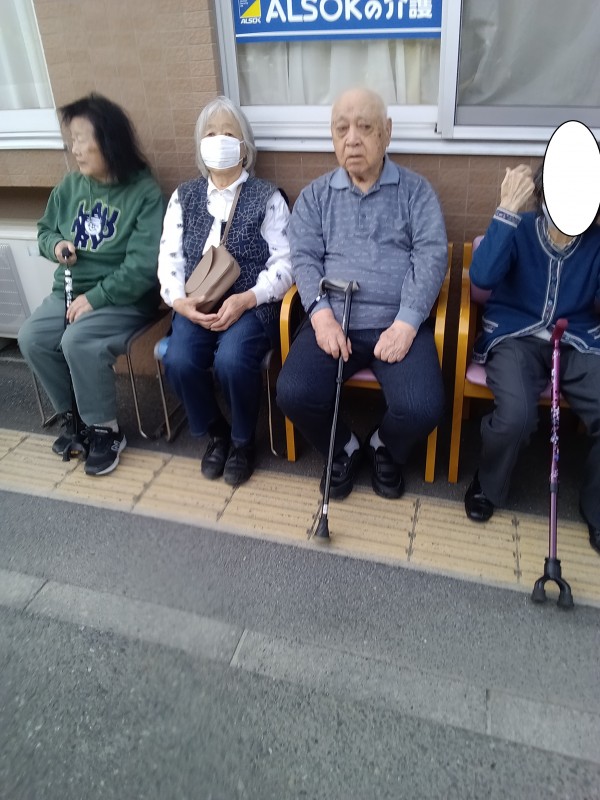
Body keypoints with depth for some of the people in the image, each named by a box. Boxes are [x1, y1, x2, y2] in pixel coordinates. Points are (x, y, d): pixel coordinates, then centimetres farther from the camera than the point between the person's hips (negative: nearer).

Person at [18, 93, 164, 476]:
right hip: (69, 293, 6)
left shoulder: (145, 192, -11)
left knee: (78, 342, -30)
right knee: (31, 338, -17)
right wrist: (55, 245, -3)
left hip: (125, 299, -6)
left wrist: (95, 297, -22)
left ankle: (106, 430, -9)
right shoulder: (70, 186, 8)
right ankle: (72, 414, 6)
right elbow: (45, 229, 22)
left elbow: (144, 265, -19)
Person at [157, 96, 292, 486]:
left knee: (231, 361, -32)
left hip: (251, 304, -3)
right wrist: (179, 300, -12)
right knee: (179, 362, -25)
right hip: (196, 304, 3)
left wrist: (245, 300, -18)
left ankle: (243, 440, -1)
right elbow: (169, 256, 8)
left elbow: (285, 262, -4)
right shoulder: (184, 196, 14)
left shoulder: (267, 197, 4)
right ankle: (216, 432, 5)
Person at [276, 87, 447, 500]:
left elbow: (431, 256, -2)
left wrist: (406, 323, -16)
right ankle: (344, 446, 10)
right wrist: (321, 314, -15)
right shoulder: (315, 196, 13)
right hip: (334, 321, 2)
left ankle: (386, 447, 14)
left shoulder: (416, 190, 8)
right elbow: (304, 258, 4)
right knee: (293, 394, -22)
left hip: (398, 323, -1)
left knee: (423, 409, -24)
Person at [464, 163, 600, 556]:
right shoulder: (519, 230, -2)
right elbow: (482, 277, -21)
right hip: (515, 337, -2)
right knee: (516, 415, -33)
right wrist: (508, 209, -24)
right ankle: (488, 487, 2)